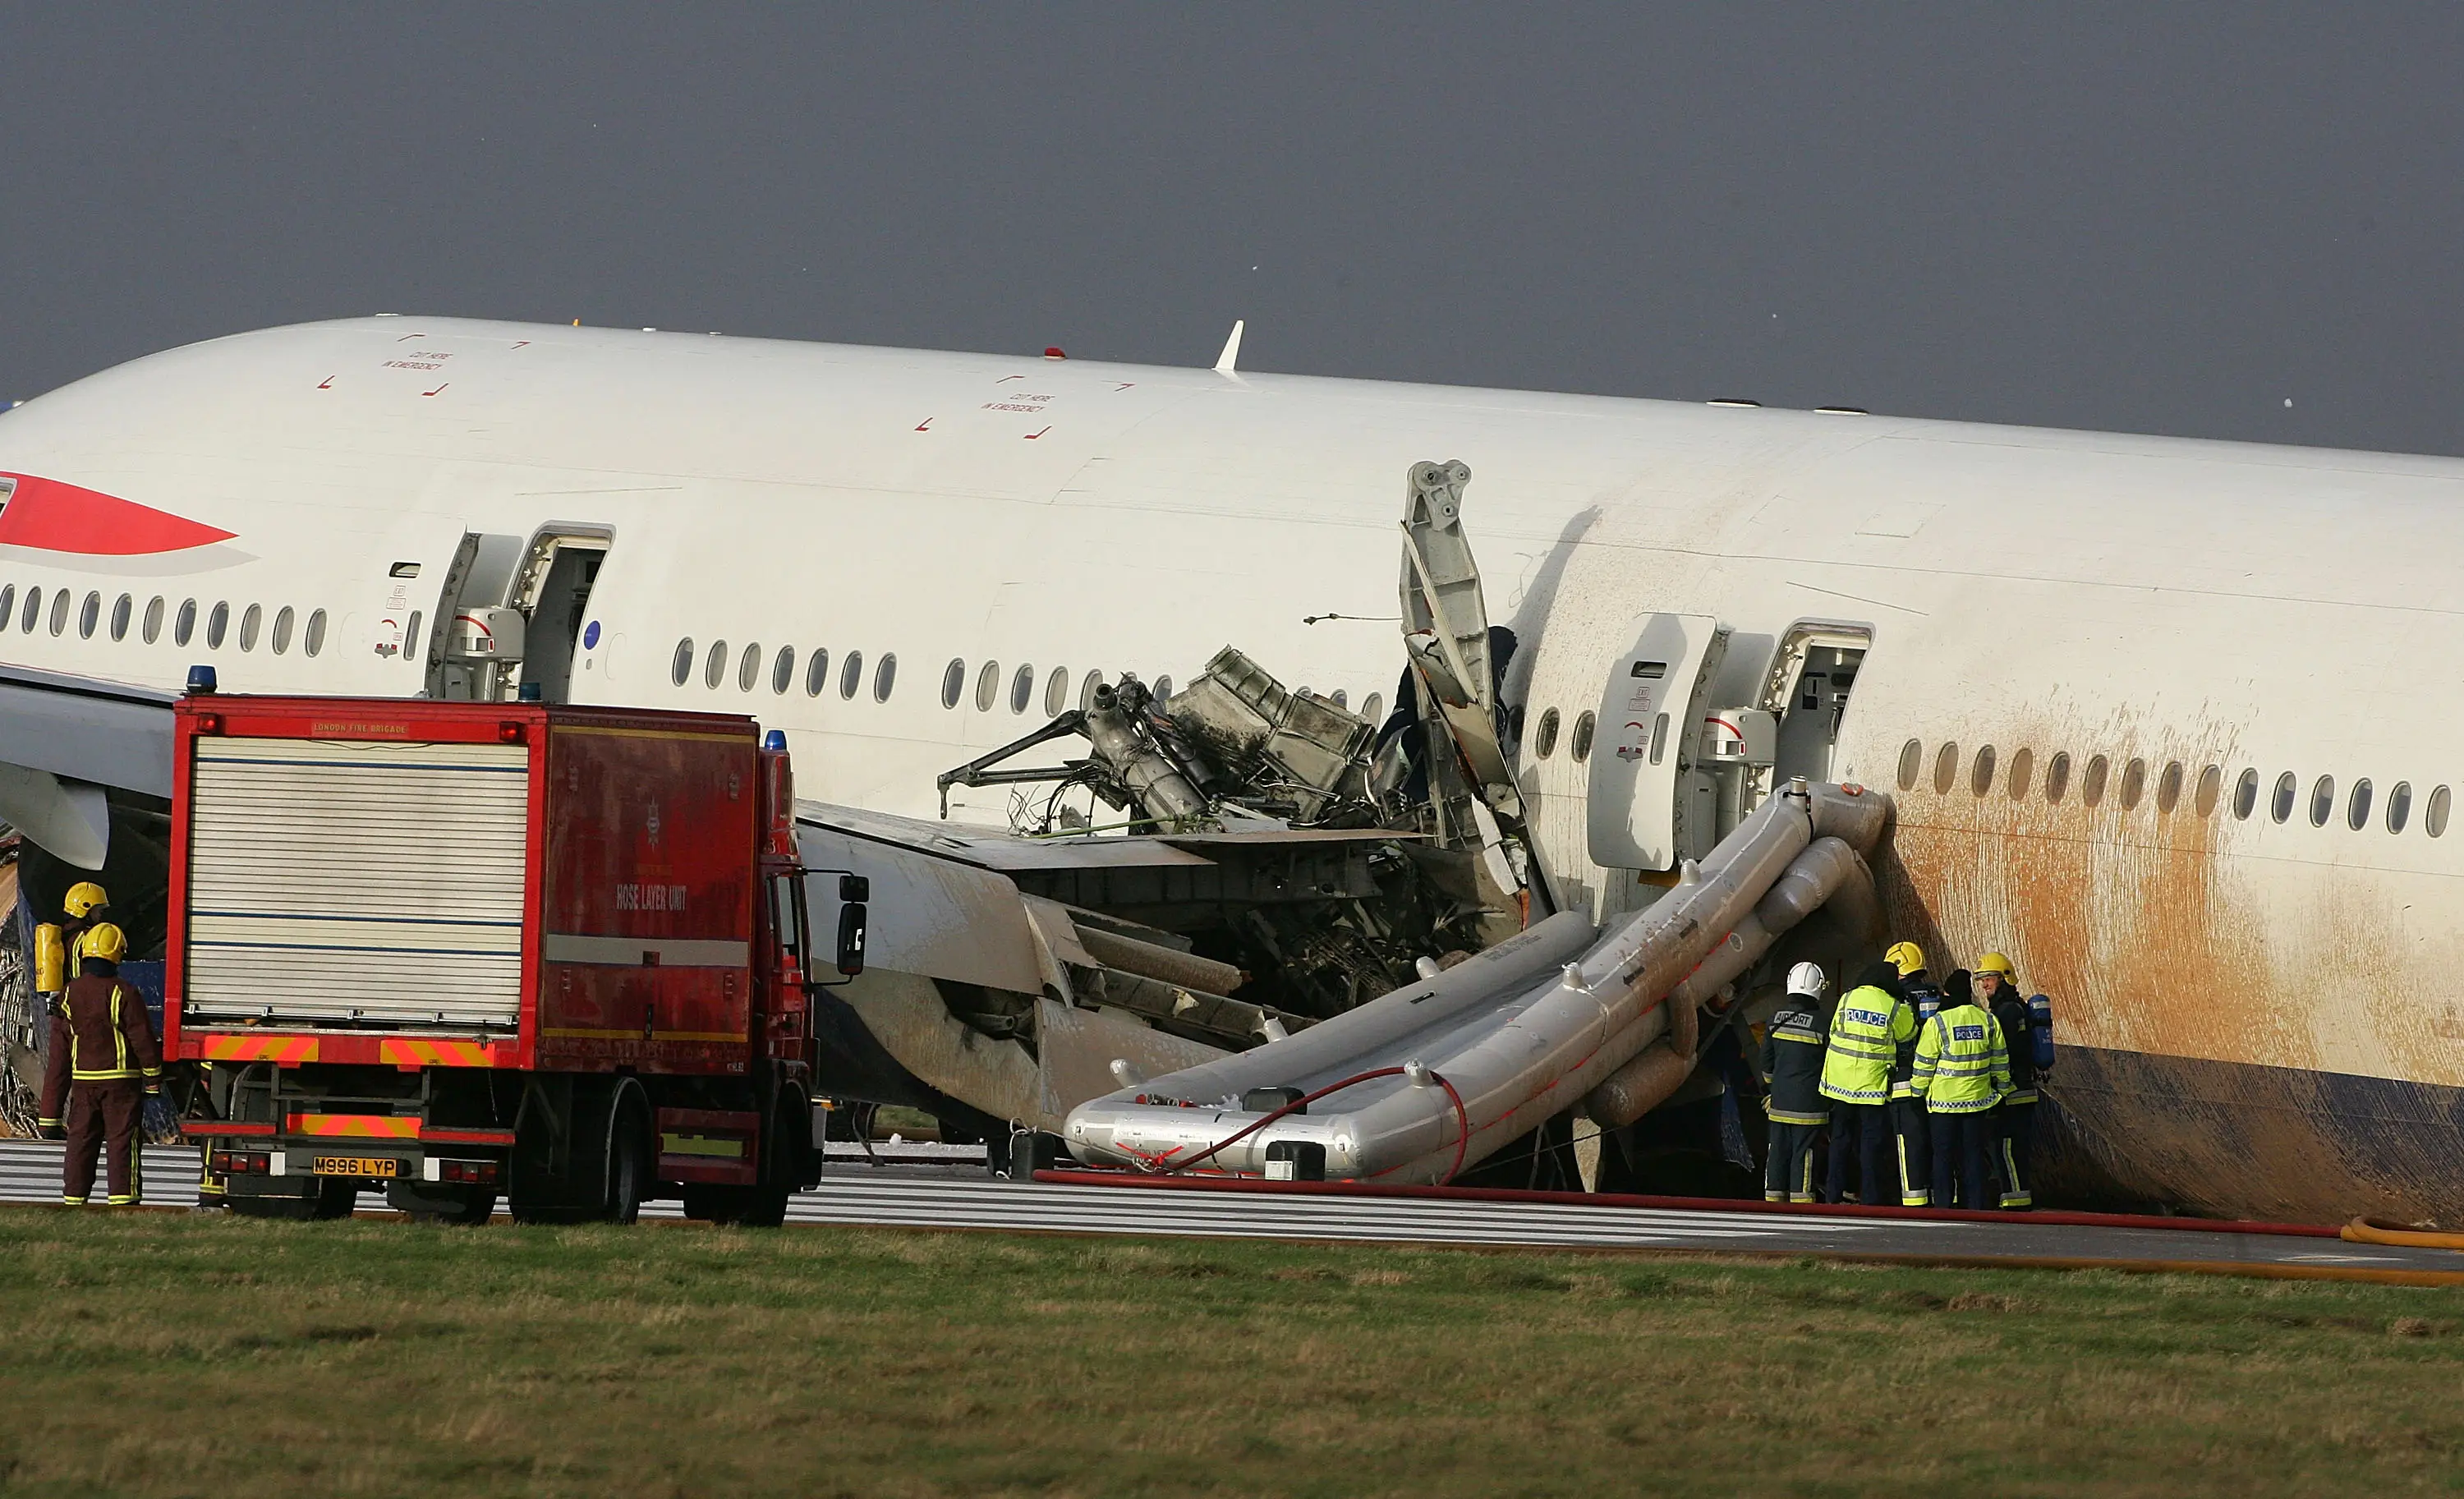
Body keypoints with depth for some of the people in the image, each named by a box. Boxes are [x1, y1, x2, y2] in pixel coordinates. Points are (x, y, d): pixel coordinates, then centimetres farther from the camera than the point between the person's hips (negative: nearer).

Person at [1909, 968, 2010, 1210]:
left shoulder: (1938, 1023, -10)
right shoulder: (1988, 1021, 1)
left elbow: (1924, 1064, -6)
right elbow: (2000, 1062, 8)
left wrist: (1918, 1091, 7)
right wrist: (2001, 1090, 18)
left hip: (1943, 1100, -3)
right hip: (1978, 1099, 3)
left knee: (1944, 1156, 4)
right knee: (1973, 1156, 9)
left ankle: (1943, 1208, 3)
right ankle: (1975, 1207, 7)